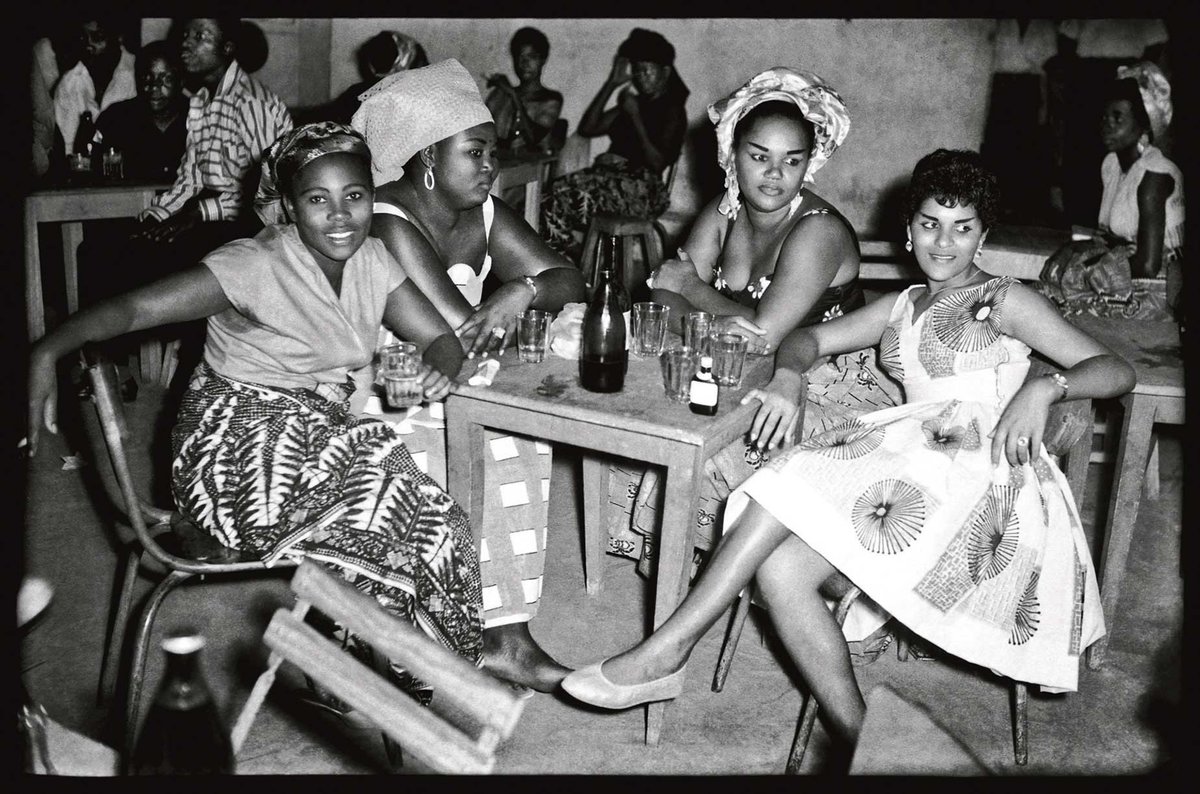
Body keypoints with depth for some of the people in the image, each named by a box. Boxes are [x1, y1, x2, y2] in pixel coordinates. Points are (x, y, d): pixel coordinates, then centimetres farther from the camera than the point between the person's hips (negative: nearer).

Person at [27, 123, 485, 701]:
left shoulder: (370, 259, 3)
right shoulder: (256, 265, -16)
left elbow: (441, 337, 4)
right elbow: (135, 307, -24)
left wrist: (438, 371, -19)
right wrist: (47, 351, -39)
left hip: (319, 436, 6)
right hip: (239, 444, -6)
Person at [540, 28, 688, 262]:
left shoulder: (672, 111, 4)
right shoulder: (631, 103, 24)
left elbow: (657, 162, -9)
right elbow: (586, 128, 15)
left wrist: (636, 117, -9)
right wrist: (611, 83, 13)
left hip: (641, 189, -6)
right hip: (608, 175, 6)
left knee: (574, 198, -33)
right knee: (558, 191, -25)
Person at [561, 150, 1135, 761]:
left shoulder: (1004, 300, 10)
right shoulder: (904, 306, 26)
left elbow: (1117, 372, 5)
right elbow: (811, 336, 20)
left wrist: (1045, 387, -16)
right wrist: (787, 375, -4)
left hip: (980, 477, -6)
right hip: (913, 474, 6)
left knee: (799, 479, -27)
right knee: (778, 569, -22)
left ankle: (667, 651, -25)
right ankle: (858, 740, -18)